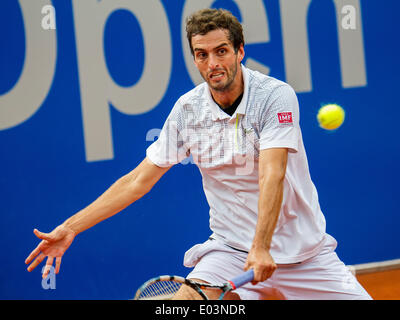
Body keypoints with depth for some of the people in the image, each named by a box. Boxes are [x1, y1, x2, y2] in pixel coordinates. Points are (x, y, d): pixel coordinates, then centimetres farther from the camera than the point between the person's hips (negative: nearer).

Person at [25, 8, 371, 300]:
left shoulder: (276, 95, -14)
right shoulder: (187, 110, -3)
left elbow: (272, 175, -25)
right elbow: (138, 181, 3)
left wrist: (261, 248, -38)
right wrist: (70, 228, -2)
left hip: (304, 252, -1)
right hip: (231, 249, 1)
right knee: (184, 300, -22)